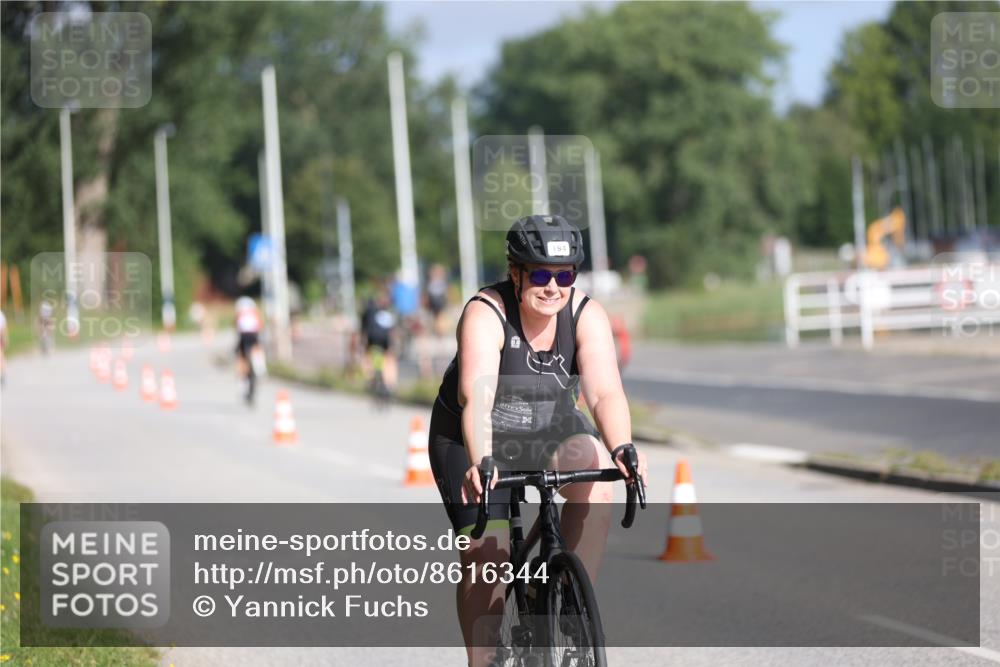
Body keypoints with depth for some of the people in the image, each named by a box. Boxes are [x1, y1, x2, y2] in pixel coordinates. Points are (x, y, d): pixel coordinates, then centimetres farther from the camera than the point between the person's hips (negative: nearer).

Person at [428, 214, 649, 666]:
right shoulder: (485, 315, -26)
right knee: (485, 554, -14)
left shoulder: (586, 316, -18)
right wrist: (480, 462, -57)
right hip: (474, 442, -2)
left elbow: (606, 392, -29)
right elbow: (476, 395, -40)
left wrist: (623, 450, -49)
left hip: (551, 432, 2)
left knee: (594, 477, -29)